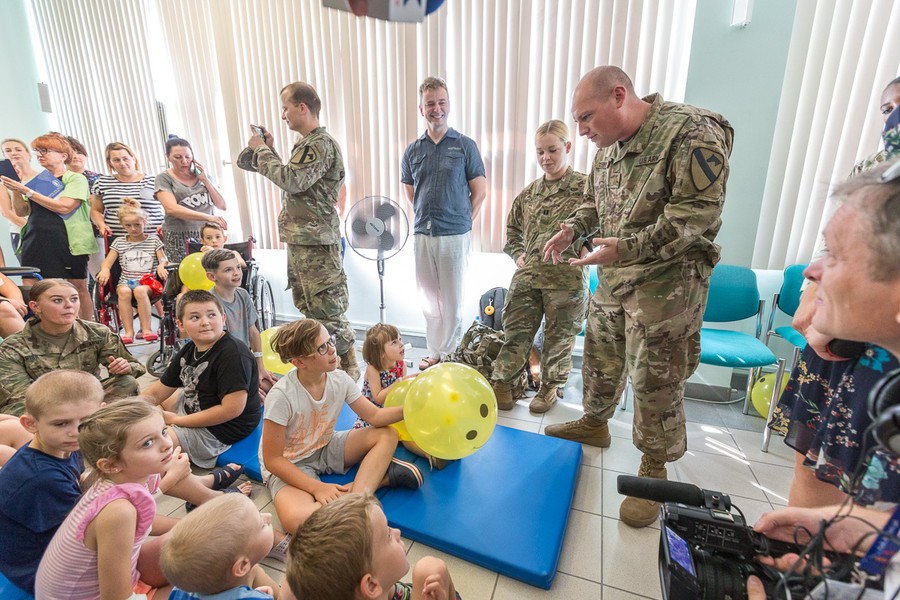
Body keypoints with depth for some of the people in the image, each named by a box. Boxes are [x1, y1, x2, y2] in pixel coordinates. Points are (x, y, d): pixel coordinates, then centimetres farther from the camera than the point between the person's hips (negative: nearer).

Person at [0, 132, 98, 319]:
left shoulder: (76, 179, 0)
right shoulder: (37, 180, 16)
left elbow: (64, 207, -14)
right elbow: (21, 212, 15)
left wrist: (27, 191, -11)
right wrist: (16, 190, 0)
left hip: (70, 241, -5)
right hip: (37, 242, 5)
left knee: (79, 287, 1)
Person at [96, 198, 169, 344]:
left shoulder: (153, 240, 12)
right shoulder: (119, 242, 16)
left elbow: (163, 259, 6)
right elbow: (107, 262, 10)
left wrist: (161, 267, -18)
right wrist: (105, 269, -14)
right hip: (125, 281, 2)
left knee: (140, 290, -37)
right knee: (124, 292, -34)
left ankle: (146, 329, -32)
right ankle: (129, 331, -33)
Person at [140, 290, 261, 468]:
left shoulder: (234, 355, -26)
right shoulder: (188, 351, 3)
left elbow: (232, 409, -30)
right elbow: (156, 393, 12)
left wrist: (177, 420, -19)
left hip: (219, 430, -10)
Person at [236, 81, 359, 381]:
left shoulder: (320, 144, -13)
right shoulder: (305, 144, 17)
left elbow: (292, 180, -22)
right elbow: (289, 181, 18)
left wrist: (262, 150, -9)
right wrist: (267, 149, 11)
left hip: (316, 240, -10)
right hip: (299, 238, 10)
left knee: (327, 307, -5)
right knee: (307, 305, 17)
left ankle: (349, 364, 9)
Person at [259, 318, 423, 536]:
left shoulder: (340, 380, -13)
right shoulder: (281, 396, -28)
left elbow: (375, 416, -5)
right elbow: (272, 459, -20)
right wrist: (316, 487, -26)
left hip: (326, 449, 6)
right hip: (289, 465, -5)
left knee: (387, 434, -9)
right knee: (297, 520, -36)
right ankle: (380, 475, -22)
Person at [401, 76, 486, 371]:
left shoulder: (465, 146, 0)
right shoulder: (413, 151, 8)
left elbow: (479, 192, 1)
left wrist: (460, 221, 3)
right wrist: (429, 218, 10)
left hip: (455, 236, -3)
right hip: (423, 234, 4)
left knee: (452, 301, 5)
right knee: (429, 300, 11)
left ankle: (449, 355, 20)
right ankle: (435, 353, 26)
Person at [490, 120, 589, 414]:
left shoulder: (585, 186, -2)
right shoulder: (528, 193, 12)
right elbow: (513, 230, 23)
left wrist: (581, 253, -13)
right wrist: (518, 255, 9)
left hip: (567, 277, -3)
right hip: (528, 274, 4)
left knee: (559, 336, 9)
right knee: (516, 329, 6)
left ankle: (550, 387, 28)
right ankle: (501, 382, 19)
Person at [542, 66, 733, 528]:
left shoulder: (691, 133, -15)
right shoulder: (608, 148, 9)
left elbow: (697, 214, -21)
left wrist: (626, 248, -28)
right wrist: (573, 227, 1)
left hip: (667, 282, -7)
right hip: (613, 279, 7)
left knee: (656, 383, 2)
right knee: (600, 359, 18)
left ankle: (654, 471, 23)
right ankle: (594, 424, 42)